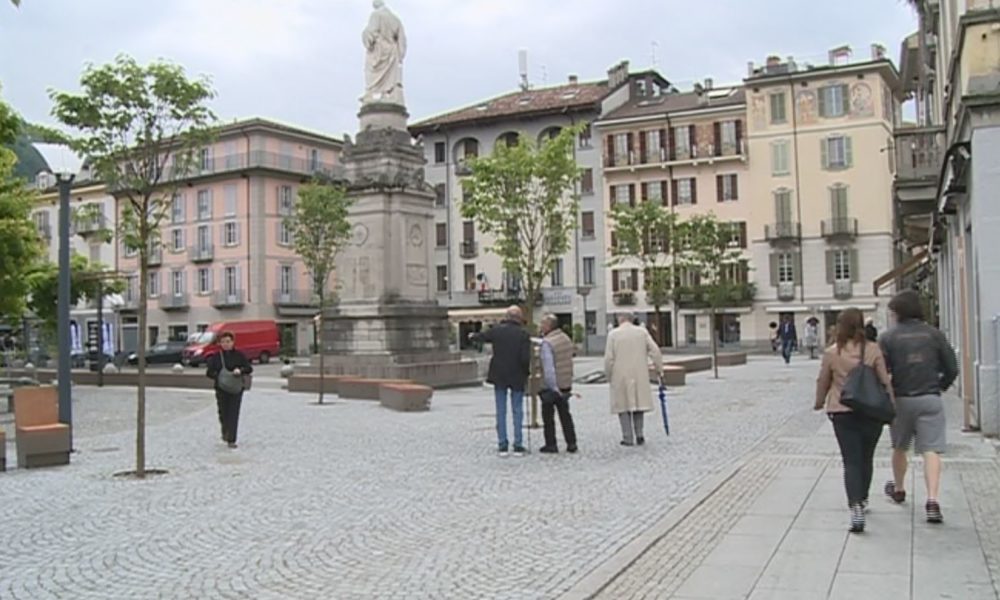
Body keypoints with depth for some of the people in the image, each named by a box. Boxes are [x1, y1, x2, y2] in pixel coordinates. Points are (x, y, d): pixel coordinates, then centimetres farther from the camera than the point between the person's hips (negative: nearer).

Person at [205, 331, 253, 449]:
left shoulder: (239, 355, 1)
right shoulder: (216, 357, 3)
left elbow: (249, 368, -2)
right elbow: (209, 372, 2)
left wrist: (240, 370, -23)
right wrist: (218, 377, -17)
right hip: (221, 389, 1)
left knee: (234, 414, -7)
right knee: (223, 413, 9)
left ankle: (231, 440, -6)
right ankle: (225, 432, 38)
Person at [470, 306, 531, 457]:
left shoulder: (496, 331, -2)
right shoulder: (523, 334, -9)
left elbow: (481, 337, 17)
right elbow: (525, 358, -15)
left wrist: (473, 335, 40)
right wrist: (527, 372, 3)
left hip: (499, 376, 2)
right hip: (517, 378, -1)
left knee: (501, 412, 8)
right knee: (517, 411, 6)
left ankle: (503, 446, 8)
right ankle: (518, 446, 6)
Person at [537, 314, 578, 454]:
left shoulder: (547, 343, -18)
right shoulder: (567, 339, 7)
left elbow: (549, 368, -23)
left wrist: (554, 387, -20)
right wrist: (568, 382, 17)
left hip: (550, 386, -7)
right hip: (566, 385, 7)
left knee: (548, 416, 5)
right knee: (565, 415, 14)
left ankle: (551, 445, 9)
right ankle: (571, 443, 15)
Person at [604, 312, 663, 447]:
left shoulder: (613, 334, -3)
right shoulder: (642, 332, 4)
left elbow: (609, 358, -6)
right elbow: (655, 351, -2)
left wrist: (609, 376, 5)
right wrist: (659, 368, 7)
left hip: (621, 376, -2)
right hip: (639, 375, 3)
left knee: (623, 406, 5)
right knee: (638, 404, 14)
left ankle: (628, 438, 2)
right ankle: (639, 435, 11)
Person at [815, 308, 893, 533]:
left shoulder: (831, 353, -5)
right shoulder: (873, 350, -5)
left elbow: (823, 382, 6)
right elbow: (885, 381, -4)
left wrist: (819, 402, 24)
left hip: (842, 413, -1)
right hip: (871, 412, 1)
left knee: (851, 461, -1)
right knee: (866, 459, 19)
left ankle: (856, 506, -17)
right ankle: (862, 500, 34)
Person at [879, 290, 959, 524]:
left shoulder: (889, 337, -6)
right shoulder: (934, 334, 0)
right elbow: (952, 369, 1)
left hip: (901, 400, 0)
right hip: (930, 400, 0)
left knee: (899, 448, 18)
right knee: (931, 450, -3)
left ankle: (898, 490, 37)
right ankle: (933, 500, -16)